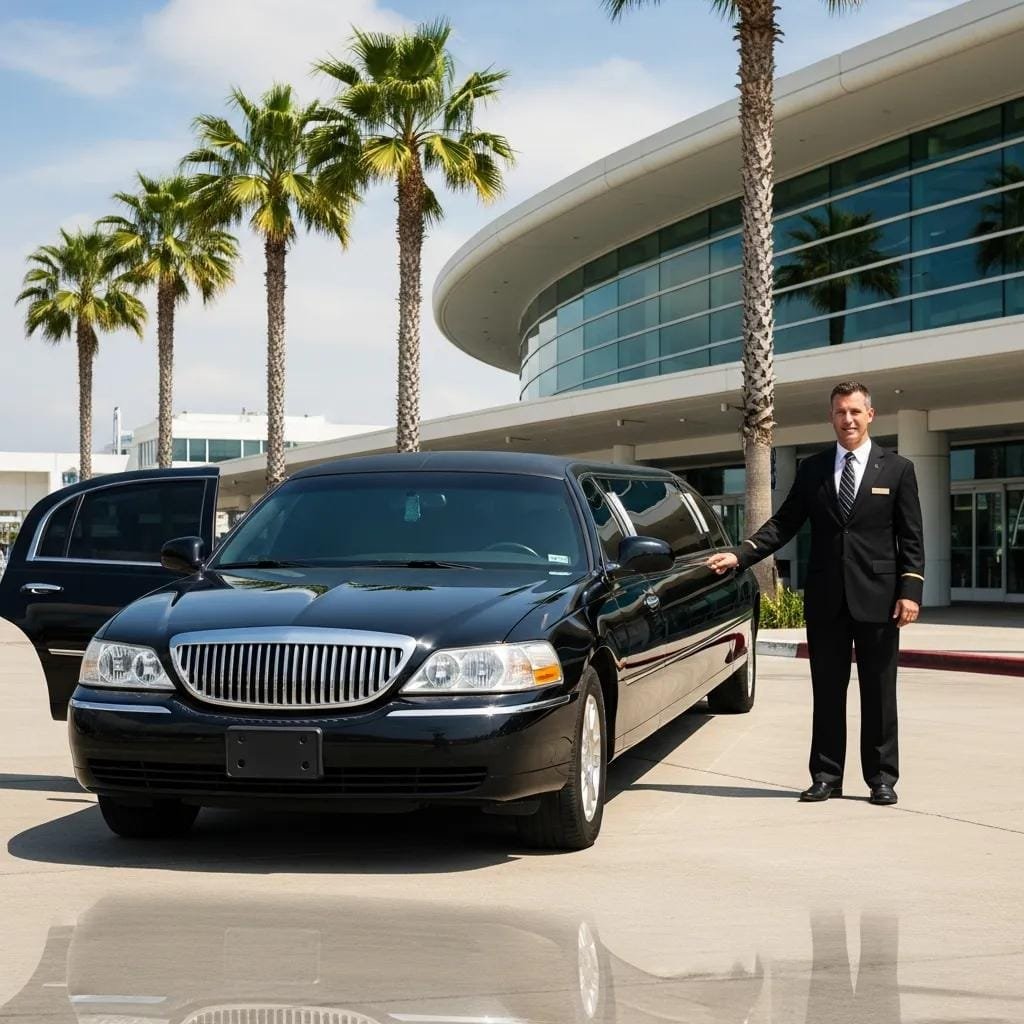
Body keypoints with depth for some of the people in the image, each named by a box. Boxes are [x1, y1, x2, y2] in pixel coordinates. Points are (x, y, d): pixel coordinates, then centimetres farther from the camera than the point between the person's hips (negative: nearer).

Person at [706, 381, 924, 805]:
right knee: (827, 693, 7)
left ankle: (882, 778, 12)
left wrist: (910, 591, -9)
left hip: (877, 597, -2)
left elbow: (911, 538, 1)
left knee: (879, 692, 4)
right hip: (825, 598, 2)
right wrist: (740, 555, -6)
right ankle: (826, 776, 14)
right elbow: (784, 523, 7)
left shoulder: (897, 469, 2)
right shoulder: (812, 469, 9)